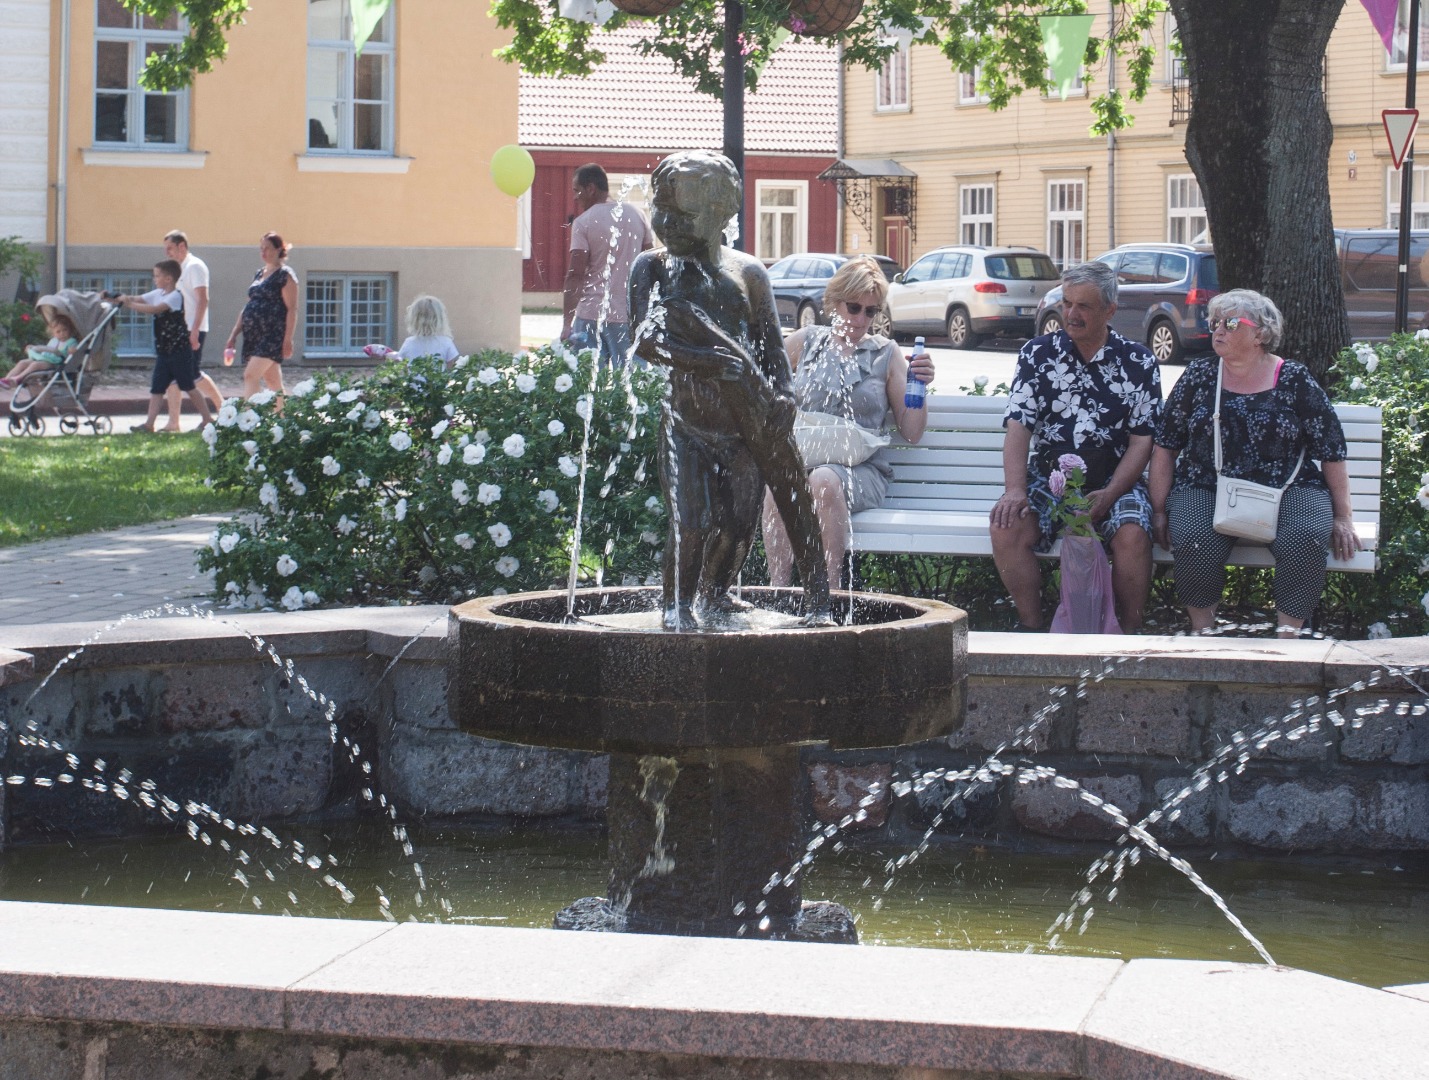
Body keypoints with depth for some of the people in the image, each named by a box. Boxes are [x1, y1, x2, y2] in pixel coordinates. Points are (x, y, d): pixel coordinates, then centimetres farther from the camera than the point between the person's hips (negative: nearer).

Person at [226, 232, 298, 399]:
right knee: (273, 382, 11)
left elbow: (292, 308, -11)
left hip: (272, 335, -8)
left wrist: (288, 339, -17)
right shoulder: (259, 275, 18)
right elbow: (248, 307, 22)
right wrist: (234, 334, 17)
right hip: (253, 334, 8)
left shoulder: (285, 275, -5)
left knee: (250, 375, -19)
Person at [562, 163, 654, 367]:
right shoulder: (636, 214, 8)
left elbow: (575, 275, -10)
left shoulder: (583, 222, -5)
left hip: (591, 314, -3)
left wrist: (567, 323, -9)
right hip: (630, 315, 3)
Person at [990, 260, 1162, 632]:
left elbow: (1142, 440, 0)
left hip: (1114, 482, -1)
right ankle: (1032, 629, -11)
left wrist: (1110, 494, -15)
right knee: (1007, 528, -27)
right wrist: (1015, 489, -19)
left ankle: (1129, 633, -13)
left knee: (1132, 534, -31)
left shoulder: (1138, 362, 2)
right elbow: (1018, 427, -3)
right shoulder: (1037, 354, 5)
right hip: (1047, 477, 1)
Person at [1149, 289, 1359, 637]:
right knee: (1194, 544, -31)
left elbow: (1331, 452, 6)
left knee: (1305, 541, -32)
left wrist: (1342, 518, 2)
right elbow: (1165, 447, 11)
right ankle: (1203, 630, -11)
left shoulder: (1295, 381, 3)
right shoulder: (1199, 376, 8)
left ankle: (1288, 632, -19)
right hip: (1206, 489, 1)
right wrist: (1159, 510, 3)